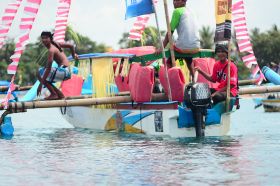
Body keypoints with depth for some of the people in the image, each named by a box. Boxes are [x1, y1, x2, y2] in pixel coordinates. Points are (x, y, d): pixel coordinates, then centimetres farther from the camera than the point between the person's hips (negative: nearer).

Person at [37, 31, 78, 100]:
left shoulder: (51, 50, -17)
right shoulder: (55, 44, 9)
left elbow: (48, 68, -23)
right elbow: (71, 46, 19)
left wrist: (41, 84, -25)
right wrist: (73, 55, 40)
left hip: (63, 72, -10)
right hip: (65, 72, 10)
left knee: (40, 74, -13)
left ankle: (54, 94, -8)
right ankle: (60, 94, 17)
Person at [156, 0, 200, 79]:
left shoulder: (177, 11, -3)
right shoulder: (190, 11, 18)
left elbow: (170, 32, -3)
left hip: (183, 46, -6)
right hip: (196, 47, 7)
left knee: (168, 62, 19)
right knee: (189, 62, 38)